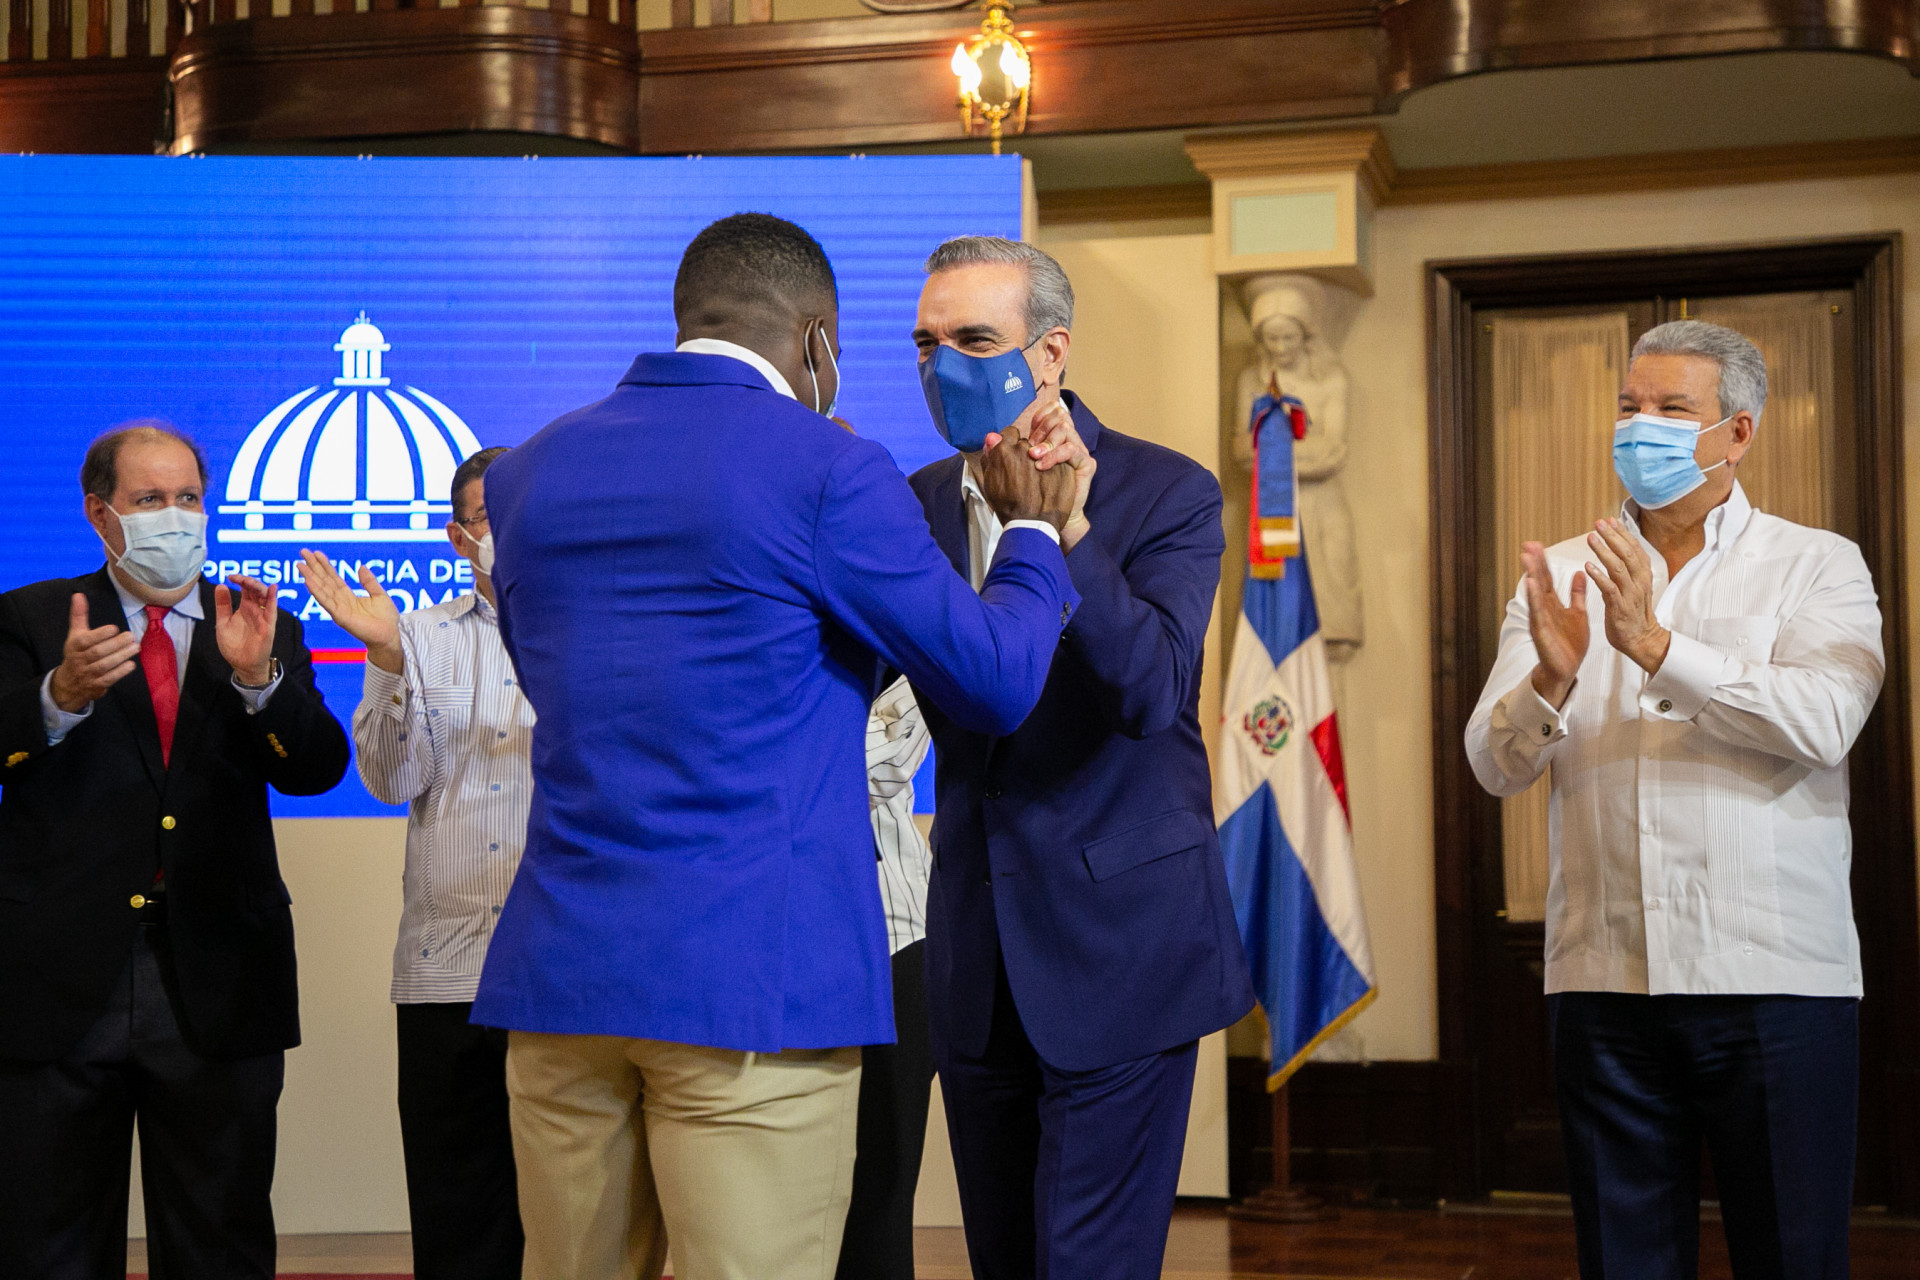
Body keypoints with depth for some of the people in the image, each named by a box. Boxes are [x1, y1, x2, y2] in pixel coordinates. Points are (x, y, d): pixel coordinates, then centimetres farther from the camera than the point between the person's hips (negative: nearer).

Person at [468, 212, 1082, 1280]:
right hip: (756, 979, -6)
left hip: (558, 971, 6)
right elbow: (996, 681, -2)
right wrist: (1035, 531, 16)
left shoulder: (529, 473, 12)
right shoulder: (830, 471, -7)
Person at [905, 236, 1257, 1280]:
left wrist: (1068, 528, -29)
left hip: (1117, 945, -5)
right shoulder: (923, 500, 7)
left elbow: (1149, 694, -21)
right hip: (978, 953, 5)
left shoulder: (1167, 494, -8)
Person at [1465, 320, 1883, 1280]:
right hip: (1603, 980, 3)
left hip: (1775, 981, -2)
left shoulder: (1815, 567, 4)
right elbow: (1495, 766, 2)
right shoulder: (1559, 578, 12)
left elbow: (1822, 723, -14)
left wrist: (1655, 647, -21)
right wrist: (1549, 679, -18)